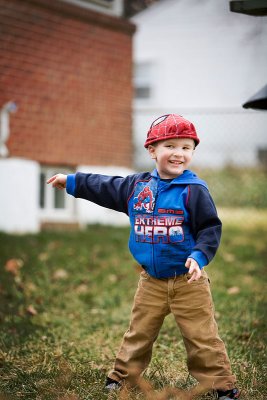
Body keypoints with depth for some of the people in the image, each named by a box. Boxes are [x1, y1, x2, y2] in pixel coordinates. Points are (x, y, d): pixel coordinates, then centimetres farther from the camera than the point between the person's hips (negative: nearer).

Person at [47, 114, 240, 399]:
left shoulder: (194, 189, -12)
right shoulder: (137, 186, 3)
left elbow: (211, 228, -12)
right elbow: (104, 188, 17)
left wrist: (199, 256, -26)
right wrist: (71, 182, 22)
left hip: (187, 280, -4)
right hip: (151, 281, 4)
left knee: (203, 338, 0)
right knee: (138, 334, 17)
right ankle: (120, 376, 31)